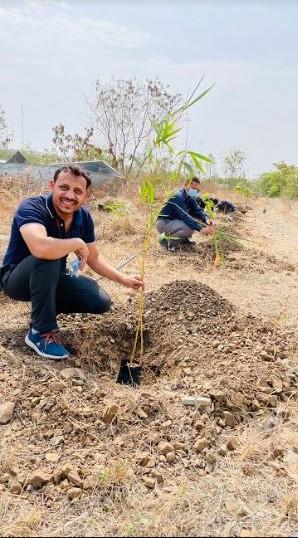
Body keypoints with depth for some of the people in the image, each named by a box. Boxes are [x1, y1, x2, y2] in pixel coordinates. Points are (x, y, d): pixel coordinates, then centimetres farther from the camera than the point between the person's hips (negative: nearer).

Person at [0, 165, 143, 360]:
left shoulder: (84, 216, -8)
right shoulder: (31, 207, -29)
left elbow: (94, 257, 4)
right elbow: (40, 247, -50)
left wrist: (123, 279, -6)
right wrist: (78, 243, -33)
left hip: (53, 278, 6)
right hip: (17, 278, -6)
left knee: (101, 302, -8)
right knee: (48, 258, -37)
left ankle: (44, 307, 14)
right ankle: (41, 332, -20)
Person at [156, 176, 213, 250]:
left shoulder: (190, 198, 4)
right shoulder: (178, 197, -24)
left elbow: (198, 211, -4)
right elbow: (185, 217, -34)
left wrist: (206, 219, -26)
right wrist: (201, 229, -39)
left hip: (175, 222, 9)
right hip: (163, 223, -9)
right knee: (190, 227, -31)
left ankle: (184, 239, 11)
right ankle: (167, 240, -13)